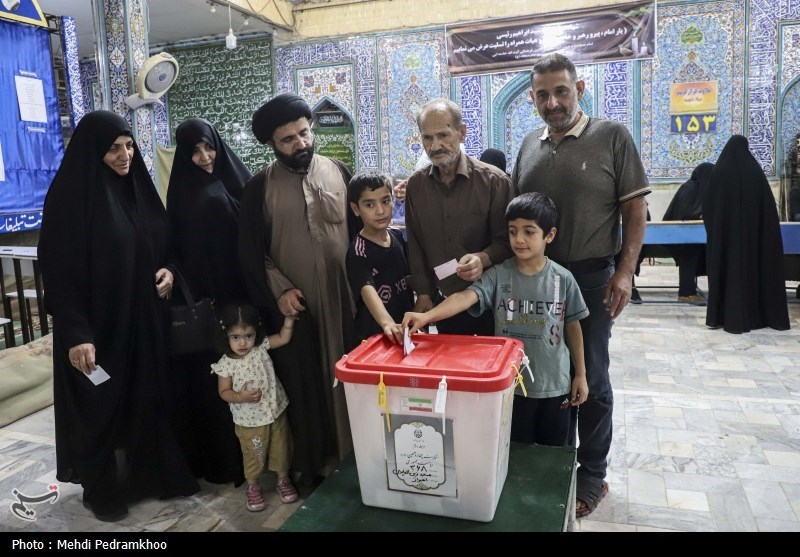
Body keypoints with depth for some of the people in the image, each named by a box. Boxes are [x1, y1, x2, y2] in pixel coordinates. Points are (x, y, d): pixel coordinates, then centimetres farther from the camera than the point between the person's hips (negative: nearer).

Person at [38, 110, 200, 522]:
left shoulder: (137, 187, 5)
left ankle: (153, 474, 33)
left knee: (151, 398, 14)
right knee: (102, 407, 9)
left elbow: (162, 246, 15)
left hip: (145, 319, 6)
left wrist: (169, 272, -6)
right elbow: (58, 271, -16)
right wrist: (76, 334, -21)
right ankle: (102, 490, 30)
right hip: (100, 324, -6)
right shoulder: (69, 196, -14)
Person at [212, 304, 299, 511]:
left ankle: (283, 480, 41)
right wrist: (240, 397, -27)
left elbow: (284, 338, -5)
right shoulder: (225, 364, -16)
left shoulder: (261, 347, -10)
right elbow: (224, 392, -9)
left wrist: (289, 317, -17)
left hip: (276, 412, 2)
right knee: (253, 456, 15)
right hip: (249, 420, -2)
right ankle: (253, 487, 39)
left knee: (281, 449, 17)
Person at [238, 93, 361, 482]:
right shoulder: (260, 187, -1)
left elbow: (358, 228, 11)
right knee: (304, 386, 6)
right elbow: (250, 252, -1)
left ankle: (351, 455, 27)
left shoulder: (338, 172, 5)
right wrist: (278, 290, -9)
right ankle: (311, 462, 22)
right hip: (294, 305, -2)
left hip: (343, 298, 2)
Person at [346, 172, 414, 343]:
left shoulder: (398, 237, 1)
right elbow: (367, 290, -33)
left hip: (405, 328, 6)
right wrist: (387, 323, -49)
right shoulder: (358, 251, -18)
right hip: (374, 334, -6)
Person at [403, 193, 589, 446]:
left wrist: (580, 375, 7)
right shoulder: (498, 275, -10)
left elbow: (573, 327, 3)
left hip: (554, 386, 1)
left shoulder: (563, 279, -7)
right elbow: (467, 296, -26)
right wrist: (427, 316, -43)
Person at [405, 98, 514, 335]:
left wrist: (483, 258, -26)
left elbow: (506, 241, -6)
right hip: (442, 302, 3)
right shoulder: (416, 184, 3)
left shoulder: (494, 181, -9)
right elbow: (415, 245, 8)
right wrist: (423, 293, 4)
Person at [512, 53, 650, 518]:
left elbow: (635, 210, -6)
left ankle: (592, 475, 24)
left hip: (590, 277, -4)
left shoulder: (612, 137, -5)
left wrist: (625, 272, -13)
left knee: (590, 377, 6)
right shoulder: (530, 145, 8)